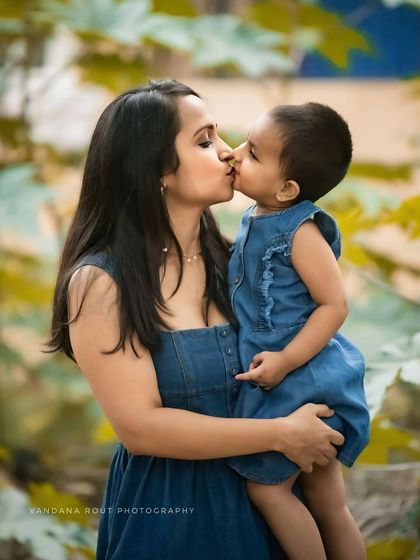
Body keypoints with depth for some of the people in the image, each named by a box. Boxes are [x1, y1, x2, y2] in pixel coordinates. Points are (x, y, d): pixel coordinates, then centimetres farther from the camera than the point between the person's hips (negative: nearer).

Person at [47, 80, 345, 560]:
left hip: (256, 494, 5)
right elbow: (140, 426, -20)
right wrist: (282, 434, -18)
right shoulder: (99, 284, -15)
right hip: (163, 506, -5)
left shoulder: (228, 262, 0)